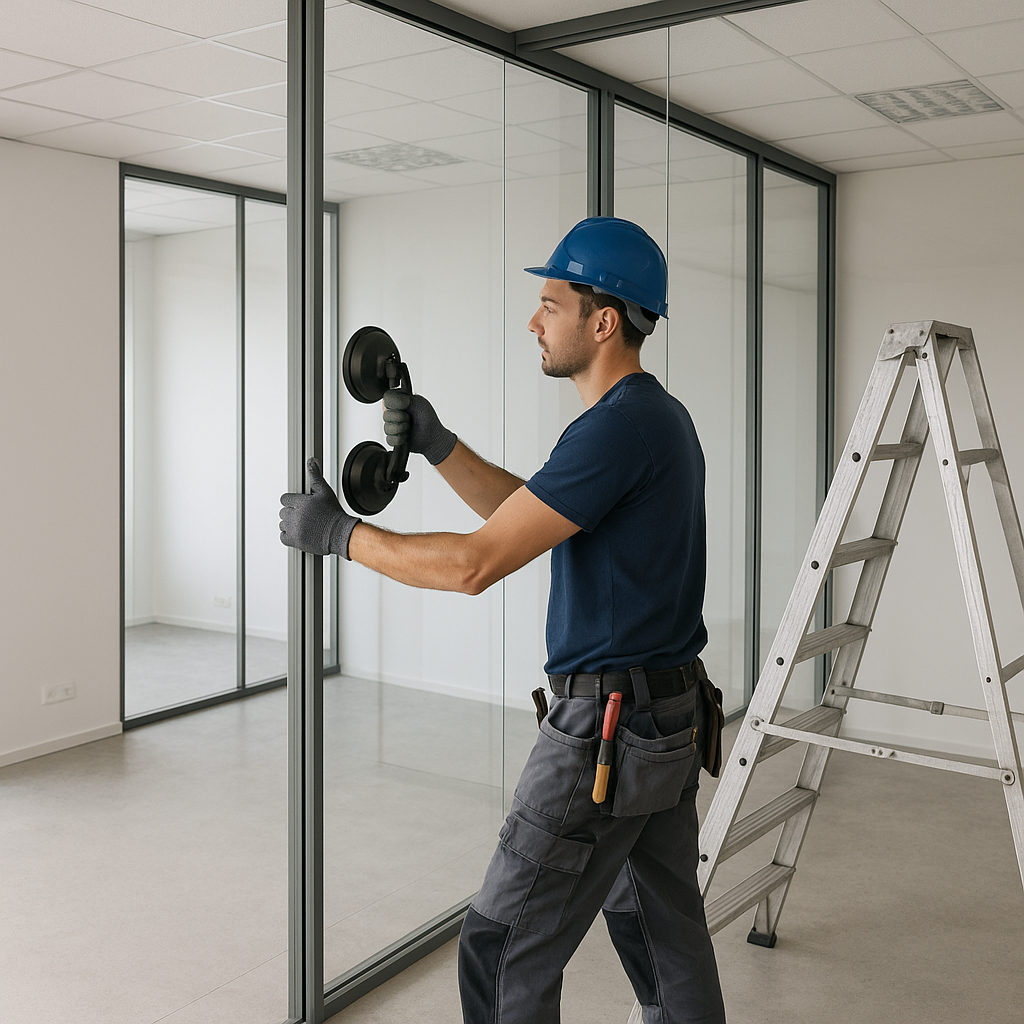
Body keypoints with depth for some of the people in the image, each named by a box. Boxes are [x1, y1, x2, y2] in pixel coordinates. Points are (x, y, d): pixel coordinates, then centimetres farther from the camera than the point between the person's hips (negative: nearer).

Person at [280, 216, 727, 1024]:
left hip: (606, 728, -10)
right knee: (666, 931, 22)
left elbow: (476, 564, -24)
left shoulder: (617, 427, -22)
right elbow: (525, 511, 17)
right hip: (674, 715, 10)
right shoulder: (660, 416, 11)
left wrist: (337, 533, -14)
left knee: (505, 954, 2)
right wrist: (437, 444, 6)